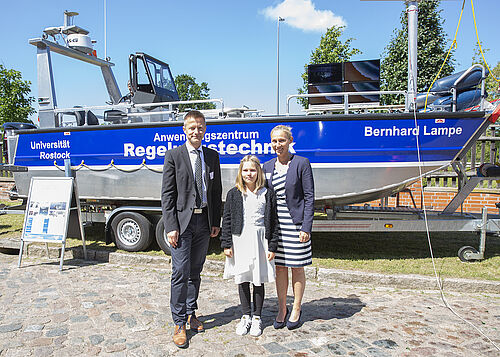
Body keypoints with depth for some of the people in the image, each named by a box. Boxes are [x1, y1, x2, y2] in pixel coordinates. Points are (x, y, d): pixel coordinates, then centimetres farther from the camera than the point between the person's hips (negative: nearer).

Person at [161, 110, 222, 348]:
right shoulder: (173, 156, -3)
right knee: (181, 273, -2)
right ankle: (179, 323, 12)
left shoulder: (212, 156, 9)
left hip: (204, 221, 4)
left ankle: (191, 313, 31)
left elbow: (216, 191, 11)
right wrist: (171, 226, -12)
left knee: (195, 272, 15)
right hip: (182, 221, -4)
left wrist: (216, 222, 6)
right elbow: (167, 194, -6)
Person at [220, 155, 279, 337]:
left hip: (260, 240, -1)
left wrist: (272, 247, -3)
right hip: (240, 241, 1)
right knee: (242, 279, 10)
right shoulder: (234, 194, 3)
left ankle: (257, 317, 23)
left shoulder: (267, 194, 1)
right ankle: (245, 316, 26)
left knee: (258, 280, 7)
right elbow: (227, 220, 4)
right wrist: (227, 244, -1)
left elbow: (273, 221, 1)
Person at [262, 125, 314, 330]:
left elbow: (309, 197, -8)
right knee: (279, 267, 11)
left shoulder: (301, 163, -6)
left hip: (295, 223, -4)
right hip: (274, 223, 4)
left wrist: (306, 227, -14)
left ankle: (296, 310, 25)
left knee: (297, 267, 7)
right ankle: (281, 309, 27)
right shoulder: (268, 167, 8)